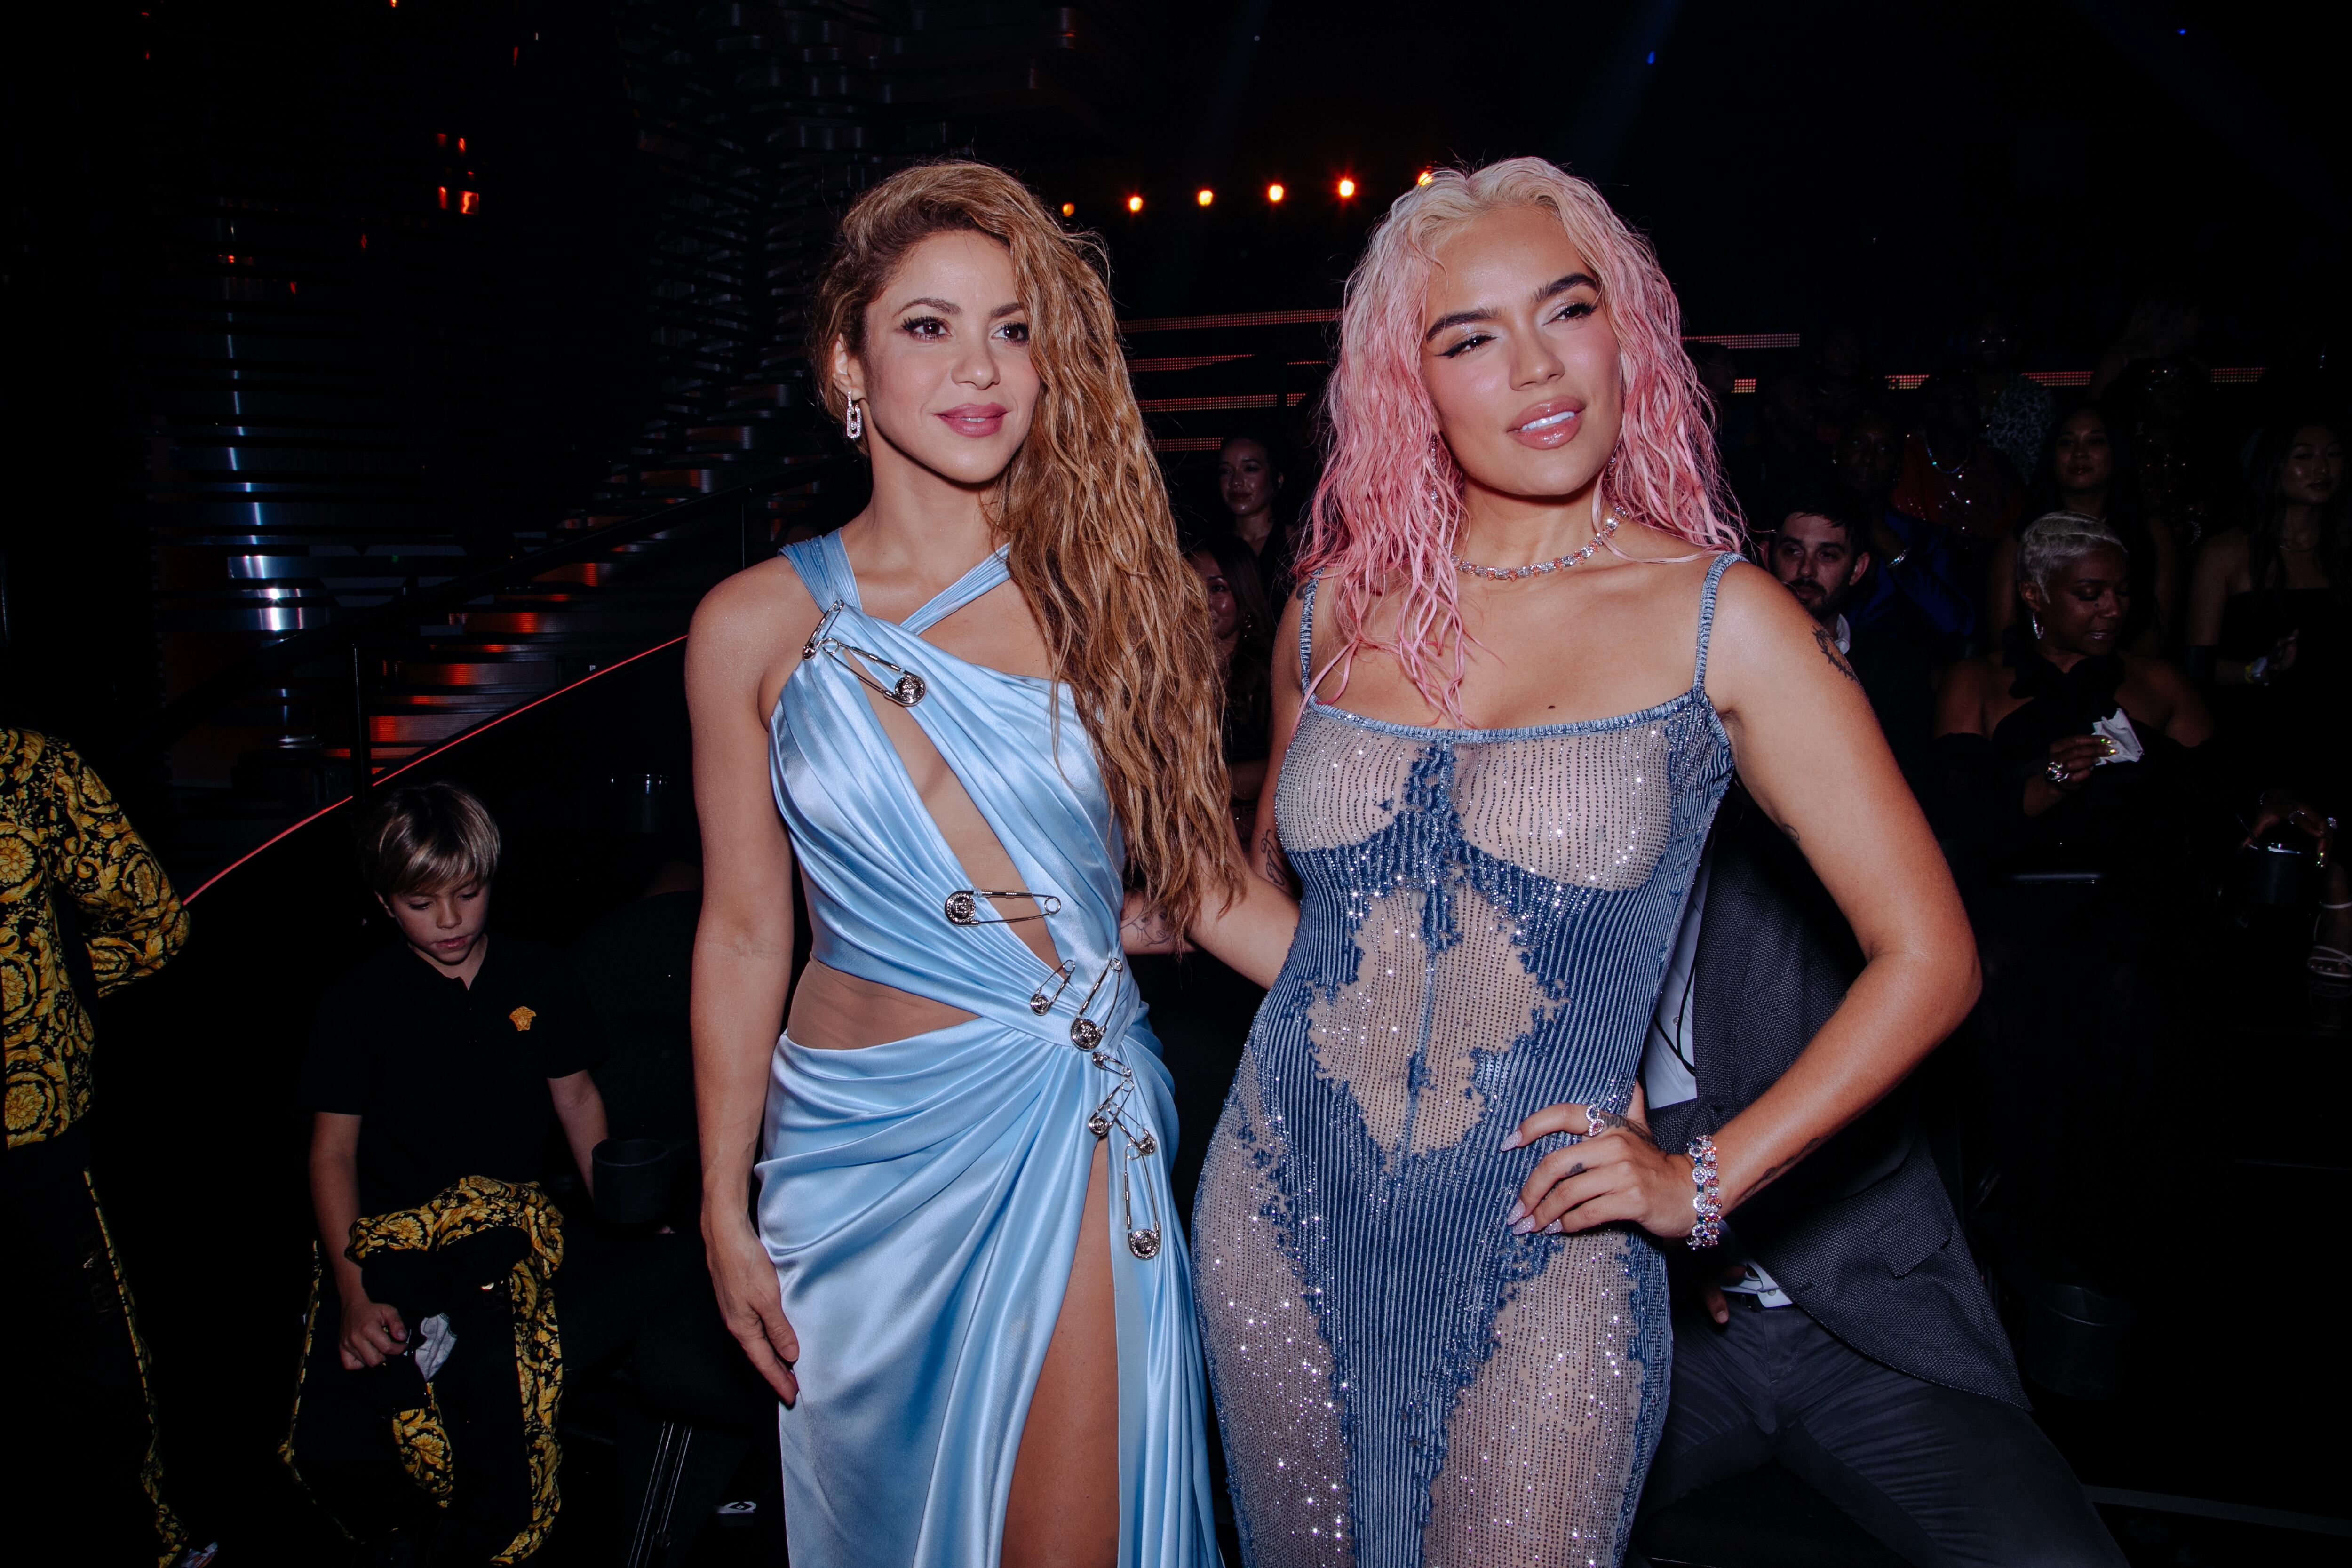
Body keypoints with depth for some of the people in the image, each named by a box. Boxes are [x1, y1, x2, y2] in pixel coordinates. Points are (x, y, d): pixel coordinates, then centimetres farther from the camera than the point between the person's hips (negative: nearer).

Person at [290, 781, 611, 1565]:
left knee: (497, 1382, -28)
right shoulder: (358, 1002, 6)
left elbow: (577, 1097, 16)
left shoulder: (541, 978, 10)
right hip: (383, 1237, 0)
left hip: (503, 1233, 0)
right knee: (333, 1449, -21)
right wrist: (353, 1294, -9)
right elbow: (333, 1150, 4)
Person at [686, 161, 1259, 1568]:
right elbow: (744, 935, 2)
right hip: (860, 1142, 1)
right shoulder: (759, 629, -3)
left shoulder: (1101, 594, -3)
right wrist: (725, 1211, 6)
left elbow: (1194, 868, 2)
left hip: (1073, 1132, 0)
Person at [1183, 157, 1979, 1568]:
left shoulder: (1718, 619, -7)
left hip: (1541, 1265, -3)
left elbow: (1929, 956, -5)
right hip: (1284, 1225, 3)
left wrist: (1707, 1181, -7)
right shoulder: (1338, 610, 1)